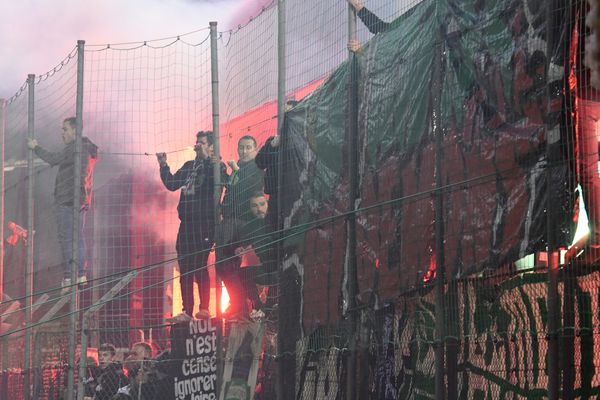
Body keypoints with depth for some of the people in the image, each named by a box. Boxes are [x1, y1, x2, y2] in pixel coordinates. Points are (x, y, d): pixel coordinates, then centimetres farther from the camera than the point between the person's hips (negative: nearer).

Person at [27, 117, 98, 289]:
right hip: (82, 200, 10)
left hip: (67, 200, -10)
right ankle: (81, 274, 13)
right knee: (78, 237, 13)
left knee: (66, 238, -8)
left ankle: (68, 276, -11)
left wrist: (36, 147, -5)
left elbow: (54, 159, -15)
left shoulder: (75, 147, -12)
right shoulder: (89, 148, 18)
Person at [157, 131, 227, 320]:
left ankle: (204, 309, -6)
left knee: (200, 267, -10)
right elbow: (171, 184, 20)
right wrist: (163, 166, 10)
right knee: (185, 269, 6)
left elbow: (219, 181, -20)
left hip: (204, 224, -7)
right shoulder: (189, 166, 20)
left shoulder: (216, 166, 0)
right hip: (187, 223, 7)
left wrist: (206, 158, -26)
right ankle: (187, 311, 11)